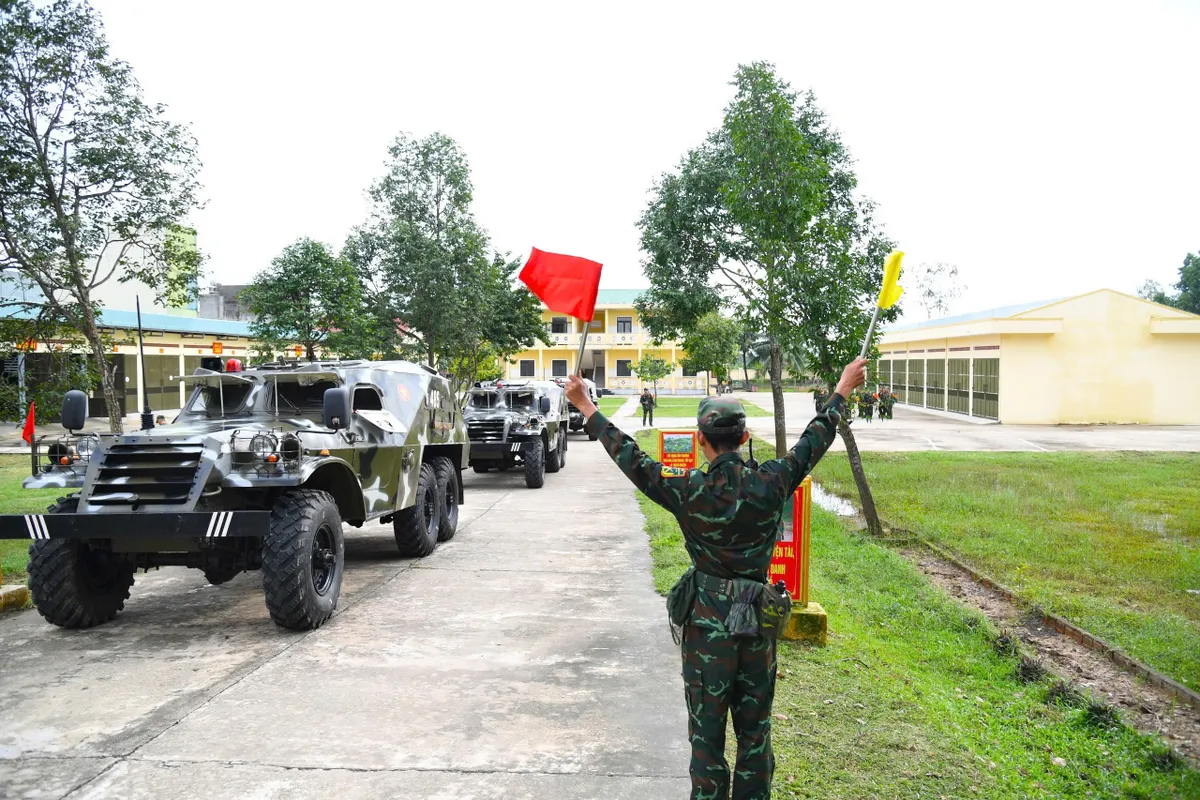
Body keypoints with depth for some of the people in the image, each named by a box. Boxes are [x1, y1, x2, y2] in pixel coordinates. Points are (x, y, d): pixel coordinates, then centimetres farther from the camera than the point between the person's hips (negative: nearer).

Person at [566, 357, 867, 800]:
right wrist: (843, 390, 16)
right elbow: (814, 441, 2)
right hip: (758, 619, 2)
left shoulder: (688, 492, -16)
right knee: (755, 728, 17)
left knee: (706, 730, 11)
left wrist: (586, 408, 0)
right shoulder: (770, 484, -11)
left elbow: (631, 459, -9)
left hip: (706, 621, -2)